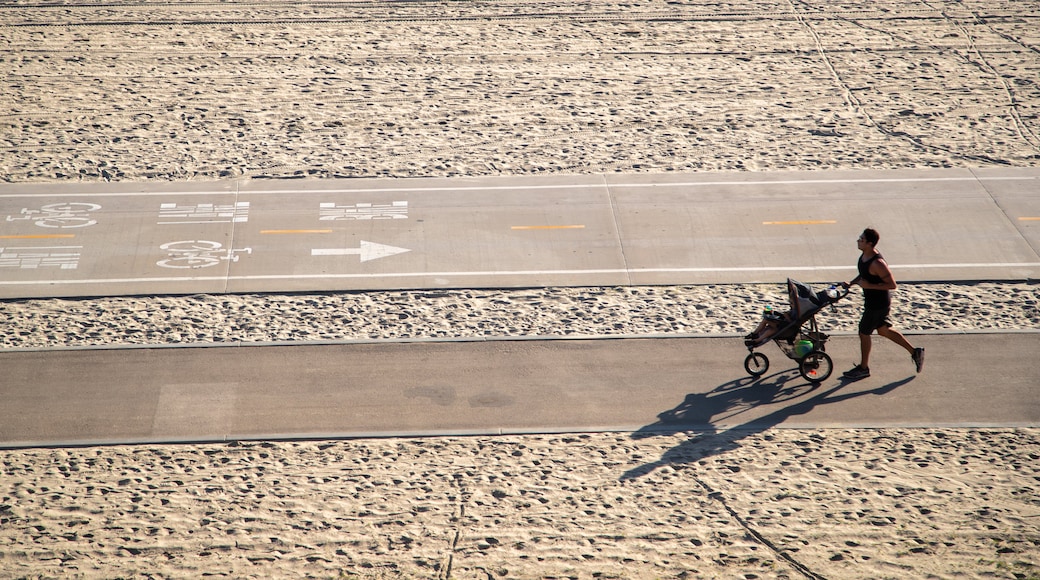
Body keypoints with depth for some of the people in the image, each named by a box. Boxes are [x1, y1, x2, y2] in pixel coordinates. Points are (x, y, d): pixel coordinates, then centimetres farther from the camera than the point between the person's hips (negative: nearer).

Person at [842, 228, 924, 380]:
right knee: (883, 330, 22)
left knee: (864, 332, 6)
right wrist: (851, 283, 3)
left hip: (878, 304, -10)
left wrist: (869, 285, -27)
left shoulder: (877, 263, -30)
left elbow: (892, 285, -26)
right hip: (872, 300, 10)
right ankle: (914, 352, 32)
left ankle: (863, 368, 25)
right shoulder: (864, 255, -1)